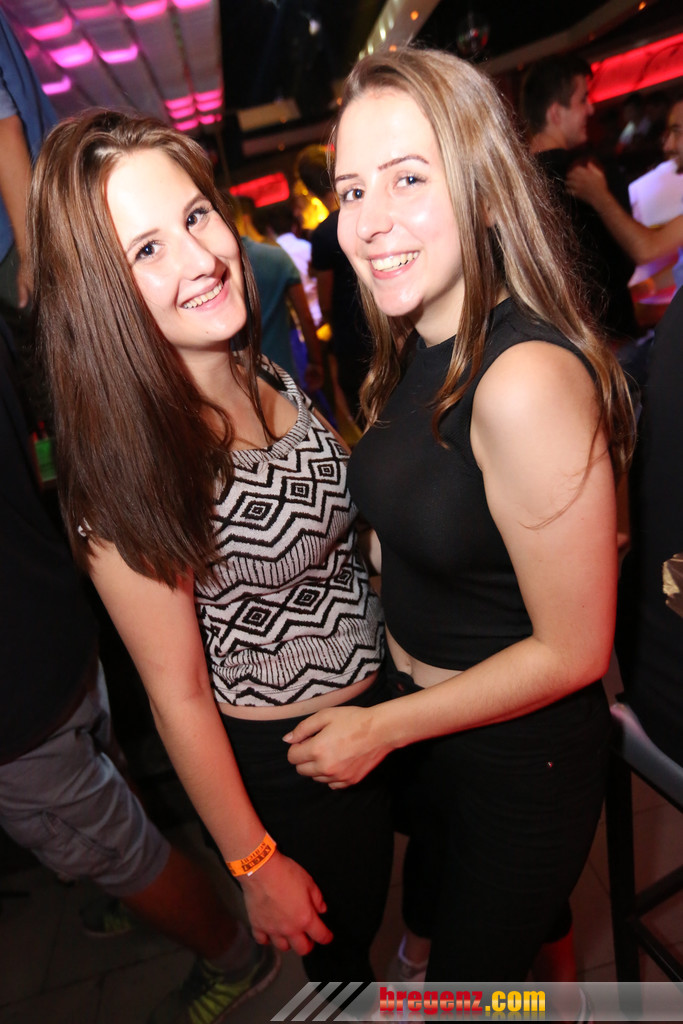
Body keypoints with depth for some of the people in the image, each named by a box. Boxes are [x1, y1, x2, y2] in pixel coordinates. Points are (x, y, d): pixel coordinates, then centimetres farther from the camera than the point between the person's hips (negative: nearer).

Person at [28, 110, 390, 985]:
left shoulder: (270, 378, -7)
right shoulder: (125, 464, -28)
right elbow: (178, 697, -21)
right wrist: (255, 865, -10)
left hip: (386, 705, 7)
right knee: (340, 952, 23)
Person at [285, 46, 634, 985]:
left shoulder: (527, 379, -30)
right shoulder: (418, 349, -3)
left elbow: (573, 651, -24)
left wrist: (383, 727, -15)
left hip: (520, 754, -8)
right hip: (423, 715, 8)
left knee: (473, 981, 21)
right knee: (433, 920, 33)